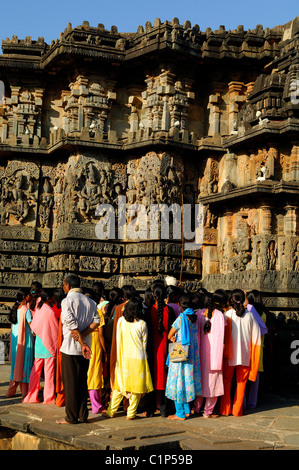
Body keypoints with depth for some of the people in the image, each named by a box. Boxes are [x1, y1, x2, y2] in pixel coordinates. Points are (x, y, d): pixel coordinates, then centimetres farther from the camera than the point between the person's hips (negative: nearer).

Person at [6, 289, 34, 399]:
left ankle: (11, 391, 14)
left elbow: (14, 324, 13)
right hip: (25, 340, -7)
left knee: (15, 363, 12)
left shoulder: (15, 308, 7)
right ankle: (25, 391, 6)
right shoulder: (26, 310, -14)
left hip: (15, 339, 7)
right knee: (25, 363, 0)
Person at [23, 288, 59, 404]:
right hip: (48, 343, -6)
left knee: (36, 370, 10)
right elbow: (56, 329, -7)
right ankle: (49, 398, 4)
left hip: (38, 342, 6)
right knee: (49, 371, 0)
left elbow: (33, 327, 9)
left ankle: (31, 396, 14)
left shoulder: (38, 309, 4)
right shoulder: (50, 311, -15)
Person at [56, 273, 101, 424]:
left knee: (70, 383, 1)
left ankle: (71, 417, 5)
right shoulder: (90, 301, 10)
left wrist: (82, 343, -15)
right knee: (82, 382, 12)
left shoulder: (67, 301, -9)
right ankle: (82, 415, 15)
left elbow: (72, 325, -17)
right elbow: (96, 321, -1)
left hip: (71, 347, -6)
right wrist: (83, 335, -9)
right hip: (84, 348, 6)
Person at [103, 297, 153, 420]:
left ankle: (111, 411, 14)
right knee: (136, 386, 7)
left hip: (123, 358, 3)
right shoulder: (142, 324, -8)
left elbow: (118, 340, 5)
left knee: (119, 384, 11)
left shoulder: (121, 321, -2)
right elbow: (144, 343, 0)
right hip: (138, 358, -3)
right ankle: (131, 413, 9)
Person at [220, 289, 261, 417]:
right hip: (245, 354, 1)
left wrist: (224, 351, 6)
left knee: (226, 381, 12)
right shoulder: (249, 315, -1)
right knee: (241, 382, 10)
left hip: (229, 355, -1)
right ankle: (237, 410, 12)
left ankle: (225, 409, 12)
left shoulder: (228, 314, -8)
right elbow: (256, 336, 3)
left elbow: (223, 334, -5)